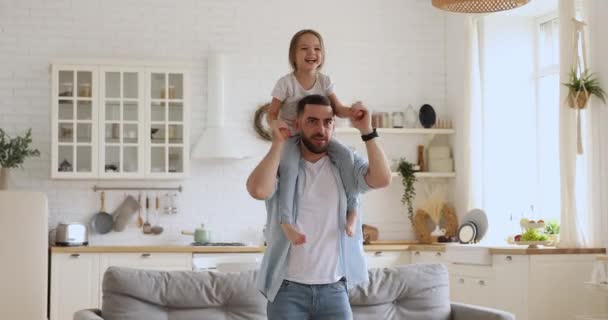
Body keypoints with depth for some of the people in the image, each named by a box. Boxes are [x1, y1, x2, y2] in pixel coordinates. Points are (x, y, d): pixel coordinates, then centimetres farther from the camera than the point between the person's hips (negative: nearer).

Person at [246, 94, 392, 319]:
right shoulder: (281, 164, 0)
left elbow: (382, 179, -12)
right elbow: (258, 190, -21)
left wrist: (366, 131, -11)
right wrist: (278, 143, -12)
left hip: (334, 288, 2)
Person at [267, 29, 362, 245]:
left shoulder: (324, 82, 1)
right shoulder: (286, 83, -11)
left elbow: (338, 109, 2)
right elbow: (272, 113, -7)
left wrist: (352, 112, -21)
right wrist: (278, 127, -30)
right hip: (291, 136, -4)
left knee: (345, 154, -23)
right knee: (289, 165, -36)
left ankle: (352, 209, -15)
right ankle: (286, 222, -37)